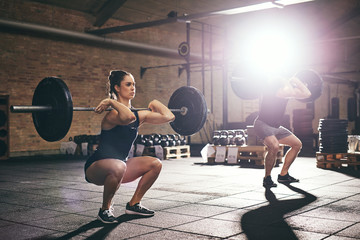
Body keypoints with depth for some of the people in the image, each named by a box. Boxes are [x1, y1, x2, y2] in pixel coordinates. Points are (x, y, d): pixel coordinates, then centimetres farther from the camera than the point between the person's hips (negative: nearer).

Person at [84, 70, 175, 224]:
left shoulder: (139, 115, 1)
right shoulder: (113, 114, -22)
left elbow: (168, 116, -5)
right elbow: (128, 117, -47)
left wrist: (154, 103, 10)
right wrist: (111, 102, -32)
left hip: (118, 166, 7)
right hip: (95, 168, -7)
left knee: (155, 164, -4)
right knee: (117, 167, -39)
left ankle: (133, 205, 10)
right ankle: (105, 209, -12)